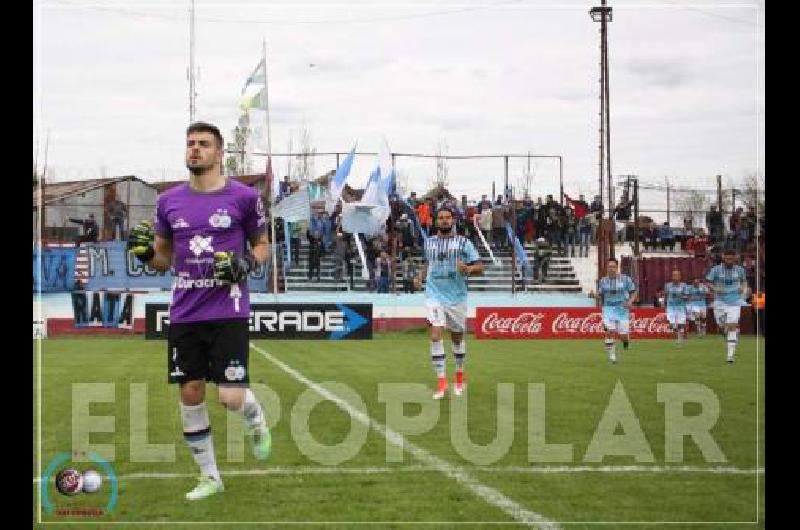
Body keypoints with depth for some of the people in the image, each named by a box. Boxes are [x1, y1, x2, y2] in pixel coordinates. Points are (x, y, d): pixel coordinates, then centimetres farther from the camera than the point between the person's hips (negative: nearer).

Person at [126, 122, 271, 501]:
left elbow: (262, 245, 9)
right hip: (184, 313, 4)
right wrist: (146, 253, -6)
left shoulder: (243, 197, -2)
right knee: (190, 394, 5)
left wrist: (247, 262, -11)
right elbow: (164, 258, 16)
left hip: (228, 311, -3)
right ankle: (209, 477, 20)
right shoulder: (169, 201, 7)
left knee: (231, 397, -10)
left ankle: (256, 420, 28)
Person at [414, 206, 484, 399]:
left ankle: (459, 376, 34)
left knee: (457, 337, 12)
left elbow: (479, 267, -3)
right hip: (434, 295, 1)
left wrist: (468, 269, -23)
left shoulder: (463, 242, -1)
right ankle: (441, 381, -14)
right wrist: (420, 276, 8)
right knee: (436, 336, -15)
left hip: (457, 296, -1)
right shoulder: (429, 242, 8)